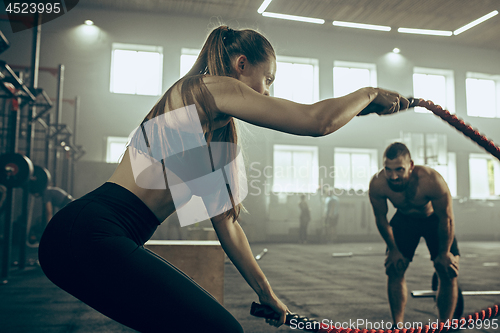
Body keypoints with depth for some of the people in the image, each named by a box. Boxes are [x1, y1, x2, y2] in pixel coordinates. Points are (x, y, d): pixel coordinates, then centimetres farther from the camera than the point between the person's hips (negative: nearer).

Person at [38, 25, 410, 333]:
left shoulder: (216, 128, 19)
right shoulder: (211, 88, -7)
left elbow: (225, 222, 19)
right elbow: (318, 120, -14)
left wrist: (267, 293, 22)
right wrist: (370, 93, 6)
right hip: (90, 236, -10)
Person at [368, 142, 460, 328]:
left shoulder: (431, 180, -40)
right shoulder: (377, 184, -32)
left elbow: (446, 219, -23)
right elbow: (381, 219, -13)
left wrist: (444, 253, -13)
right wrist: (393, 249, -7)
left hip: (434, 219, -1)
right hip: (404, 219, 2)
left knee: (449, 273, -8)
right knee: (394, 270, -4)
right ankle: (398, 326, 9)